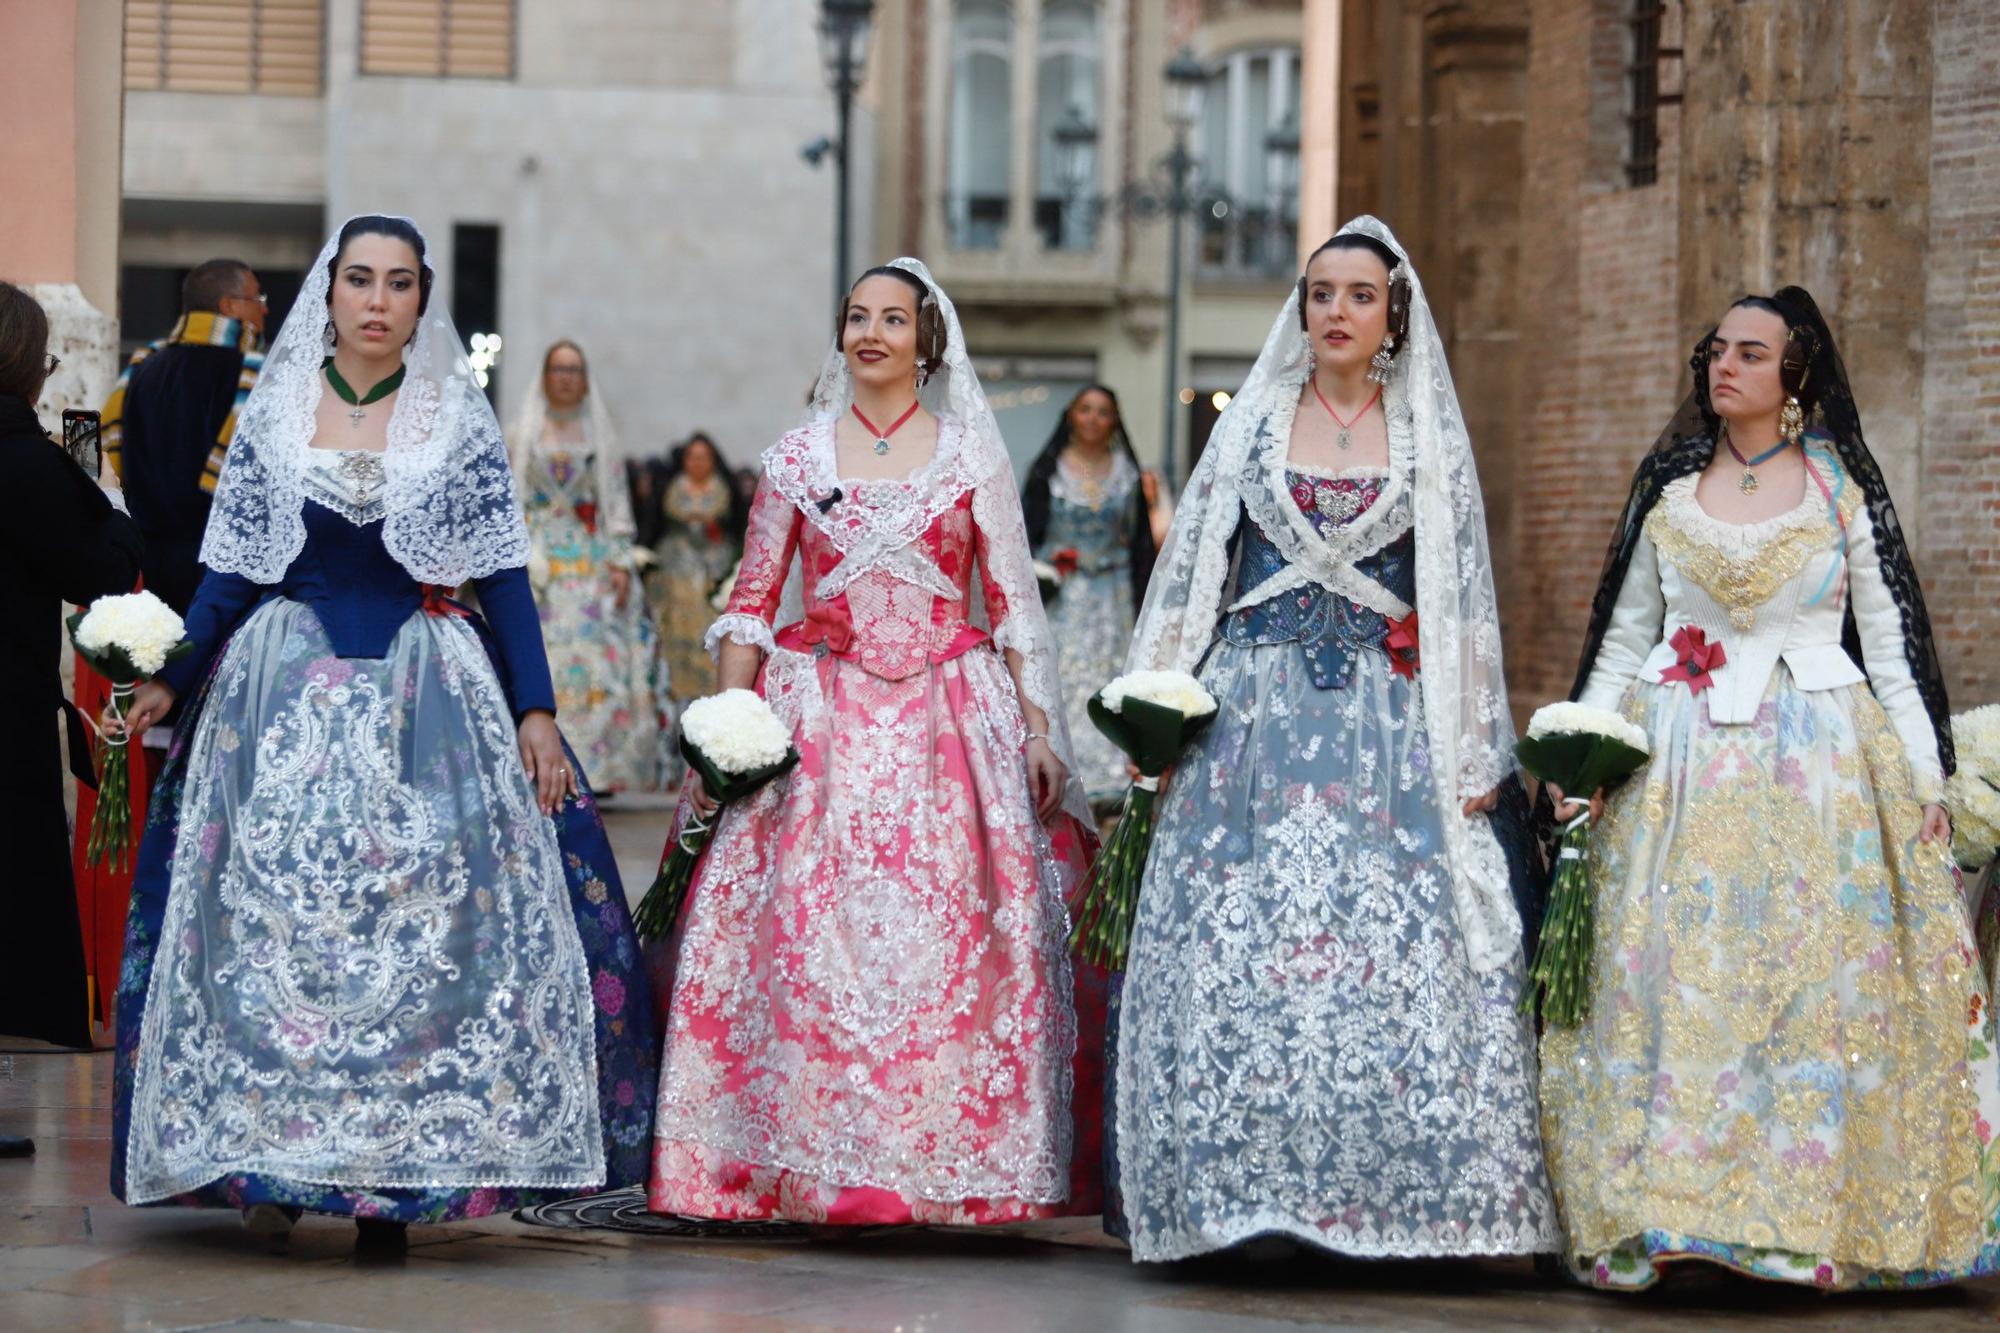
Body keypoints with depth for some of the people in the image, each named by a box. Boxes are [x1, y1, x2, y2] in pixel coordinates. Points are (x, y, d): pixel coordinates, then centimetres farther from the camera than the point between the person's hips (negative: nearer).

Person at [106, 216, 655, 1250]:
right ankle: (271, 1162, 3)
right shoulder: (271, 415, 7)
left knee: (423, 925, -6)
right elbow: (232, 573, 9)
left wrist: (536, 713, -3)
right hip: (287, 691, 1)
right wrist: (170, 681, -1)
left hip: (425, 698, -1)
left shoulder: (459, 421, 4)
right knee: (271, 919, -4)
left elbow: (503, 580, 4)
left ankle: (400, 1174, -1)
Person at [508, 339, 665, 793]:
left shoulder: (600, 436, 13)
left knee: (601, 660, -8)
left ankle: (602, 767, -5)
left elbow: (617, 501, 9)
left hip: (593, 562, 1)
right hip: (541, 562, -1)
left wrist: (621, 562, -1)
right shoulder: (524, 433, 11)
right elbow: (509, 499, 6)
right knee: (543, 659, -12)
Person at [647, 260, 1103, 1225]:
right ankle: (809, 1166, -3)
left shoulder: (972, 456, 7)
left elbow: (1014, 603, 7)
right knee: (808, 937, -7)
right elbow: (751, 602, 9)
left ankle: (945, 1163, 0)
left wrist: (1037, 728, -1)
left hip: (949, 722, 0)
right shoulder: (797, 458, 9)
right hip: (820, 726, 1)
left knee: (947, 939, -7)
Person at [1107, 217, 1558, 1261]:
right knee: (1238, 946, -6)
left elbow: (1463, 596, 6)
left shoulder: (1429, 436, 8)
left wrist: (1474, 754, 0)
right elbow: (1191, 576, 10)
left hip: (1386, 723, -1)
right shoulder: (1251, 424, 10)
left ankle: (1390, 1194, -6)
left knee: (1399, 947, -10)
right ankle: (1238, 1191, -1)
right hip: (1252, 709, 1)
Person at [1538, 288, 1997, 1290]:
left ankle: (1818, 1217, -1)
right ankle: (1650, 1212, -1)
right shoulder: (1668, 488, 11)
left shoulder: (1844, 487, 5)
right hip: (1680, 766, 2)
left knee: (1817, 983, -6)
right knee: (1668, 980, -5)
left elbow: (1891, 641, 4)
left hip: (1822, 764, -2)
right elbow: (1622, 638, 14)